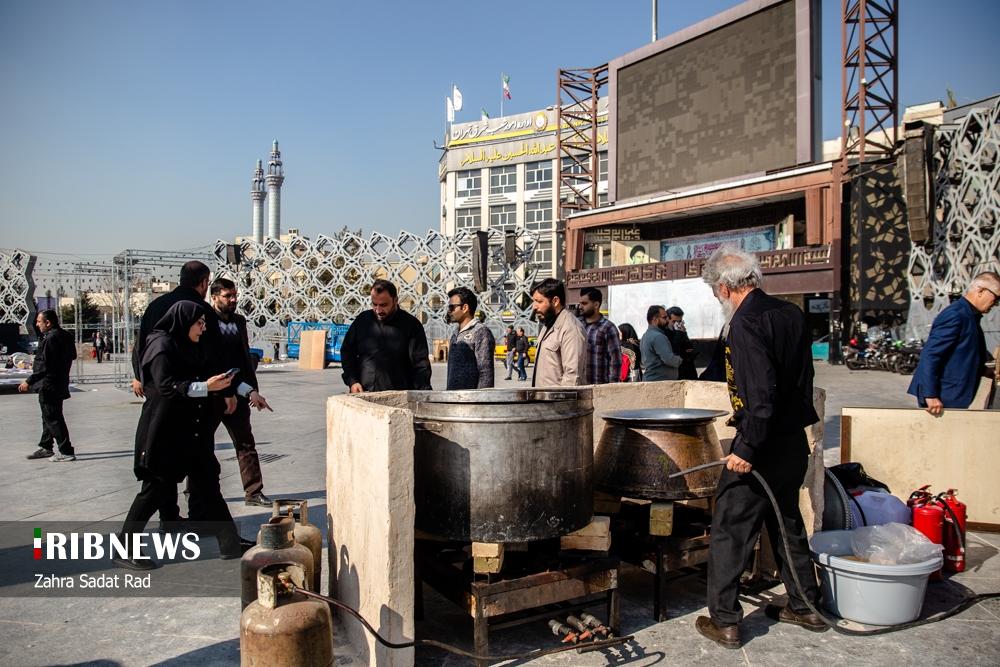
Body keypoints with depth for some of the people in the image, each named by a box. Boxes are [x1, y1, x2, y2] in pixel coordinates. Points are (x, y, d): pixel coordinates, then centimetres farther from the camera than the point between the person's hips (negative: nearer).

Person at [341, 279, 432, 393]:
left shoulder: (411, 325, -3)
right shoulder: (363, 320, 7)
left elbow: (421, 363, -7)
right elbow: (347, 352, 15)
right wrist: (352, 381, 2)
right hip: (363, 395, 3)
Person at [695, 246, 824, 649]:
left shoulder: (746, 322, -19)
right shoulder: (791, 313, 7)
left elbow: (760, 393, -26)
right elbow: (801, 379, 15)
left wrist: (746, 449, -20)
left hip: (761, 446, -9)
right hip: (794, 441, 9)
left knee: (730, 531, 2)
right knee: (787, 524, 22)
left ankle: (724, 621, 11)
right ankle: (805, 607, 35)